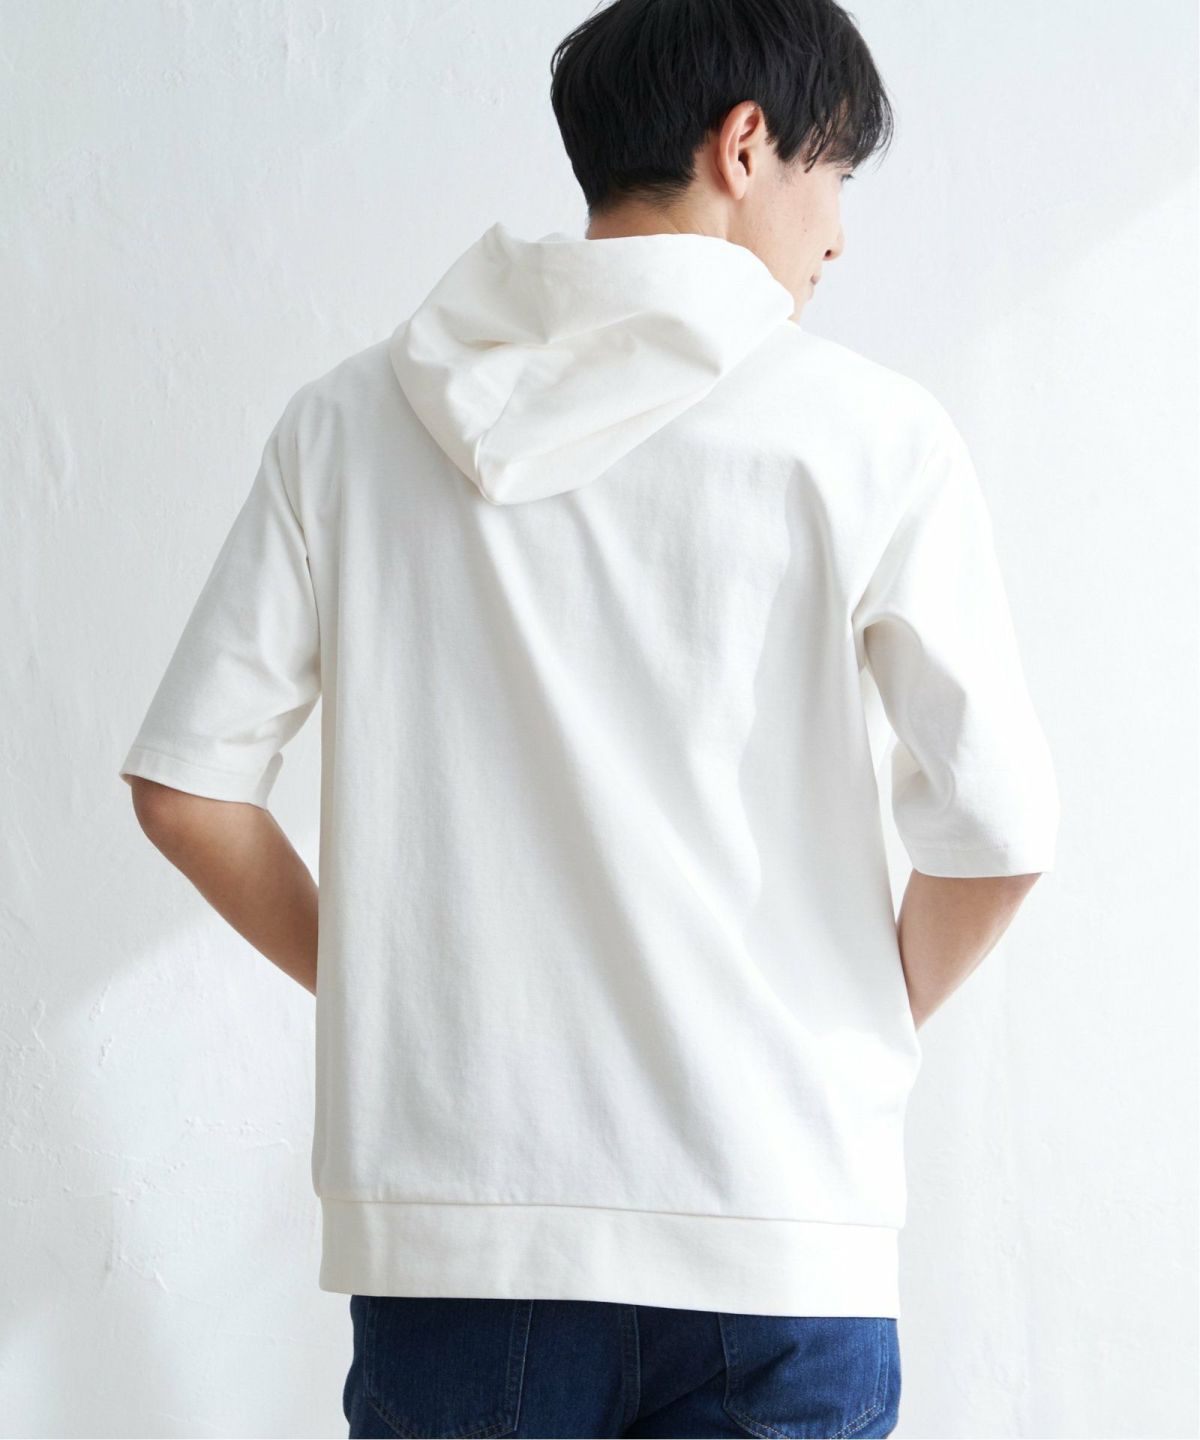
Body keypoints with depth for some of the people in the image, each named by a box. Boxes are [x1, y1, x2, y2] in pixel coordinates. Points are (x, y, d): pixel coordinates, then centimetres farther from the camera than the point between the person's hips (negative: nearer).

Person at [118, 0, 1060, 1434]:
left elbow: (185, 785, 3)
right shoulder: (866, 431, -3)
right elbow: (995, 831, -6)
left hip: (440, 1217, 3)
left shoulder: (351, 420, 5)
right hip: (771, 1243, -2)